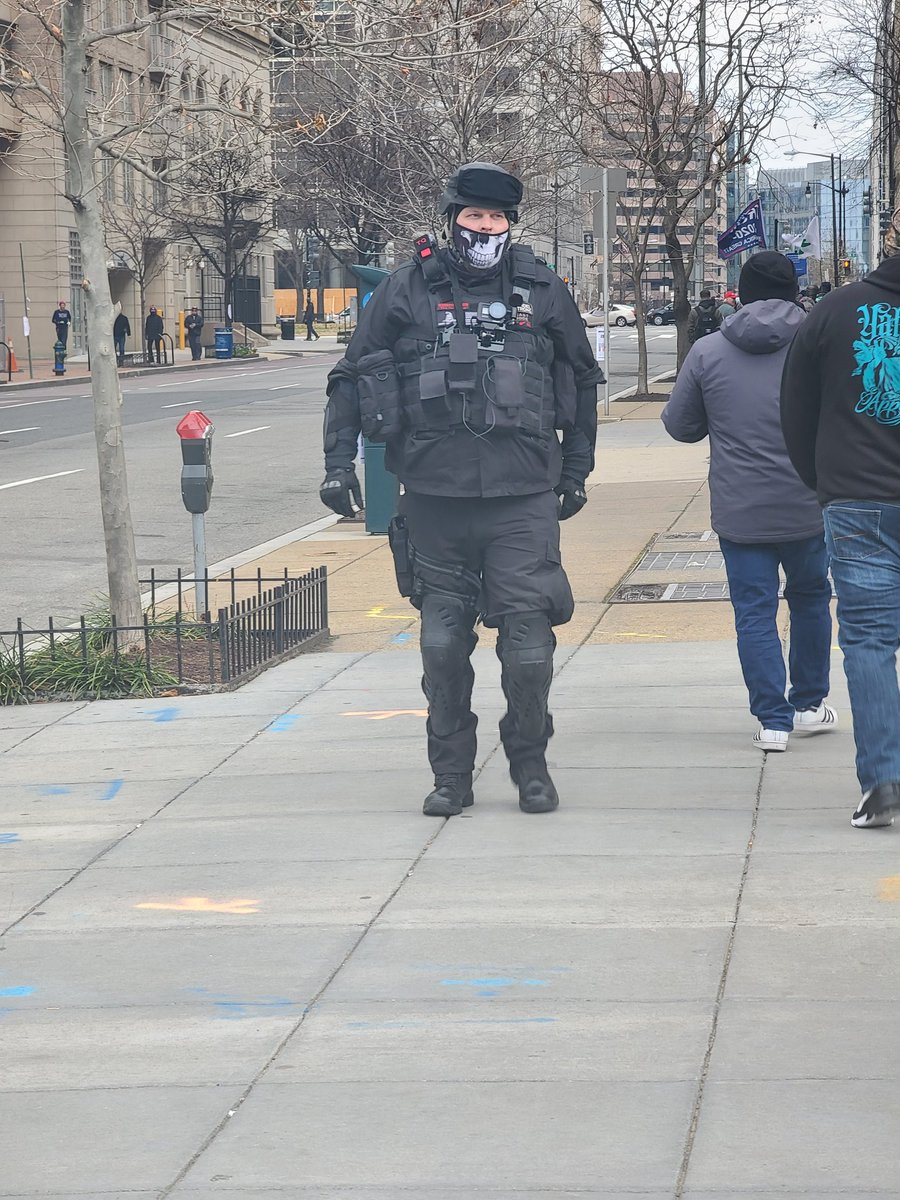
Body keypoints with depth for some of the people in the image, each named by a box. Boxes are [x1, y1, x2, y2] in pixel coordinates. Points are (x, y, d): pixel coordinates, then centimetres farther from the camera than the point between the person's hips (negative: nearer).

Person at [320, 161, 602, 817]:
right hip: (435, 498, 1)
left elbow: (582, 380, 18)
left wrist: (576, 471, 17)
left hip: (523, 498, 0)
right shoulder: (408, 290, 4)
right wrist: (339, 462, 3)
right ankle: (451, 775, 18)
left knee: (528, 642, -4)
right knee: (443, 644, 6)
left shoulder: (543, 290, 7)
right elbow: (352, 376, 11)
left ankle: (531, 766, 14)